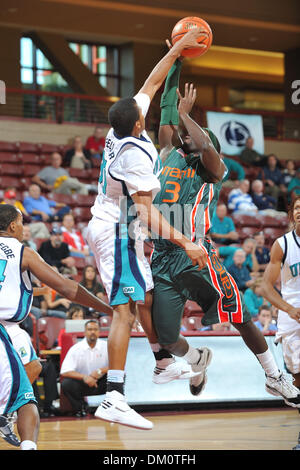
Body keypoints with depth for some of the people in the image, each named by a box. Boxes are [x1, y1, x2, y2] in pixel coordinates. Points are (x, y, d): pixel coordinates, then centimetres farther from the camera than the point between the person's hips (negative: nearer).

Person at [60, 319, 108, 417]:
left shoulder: (106, 346, -3)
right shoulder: (75, 349, -8)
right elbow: (64, 372, -18)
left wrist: (100, 371, -26)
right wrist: (84, 377, -32)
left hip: (101, 384, 1)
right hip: (82, 384, -1)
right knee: (66, 384, -30)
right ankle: (79, 409, -5)